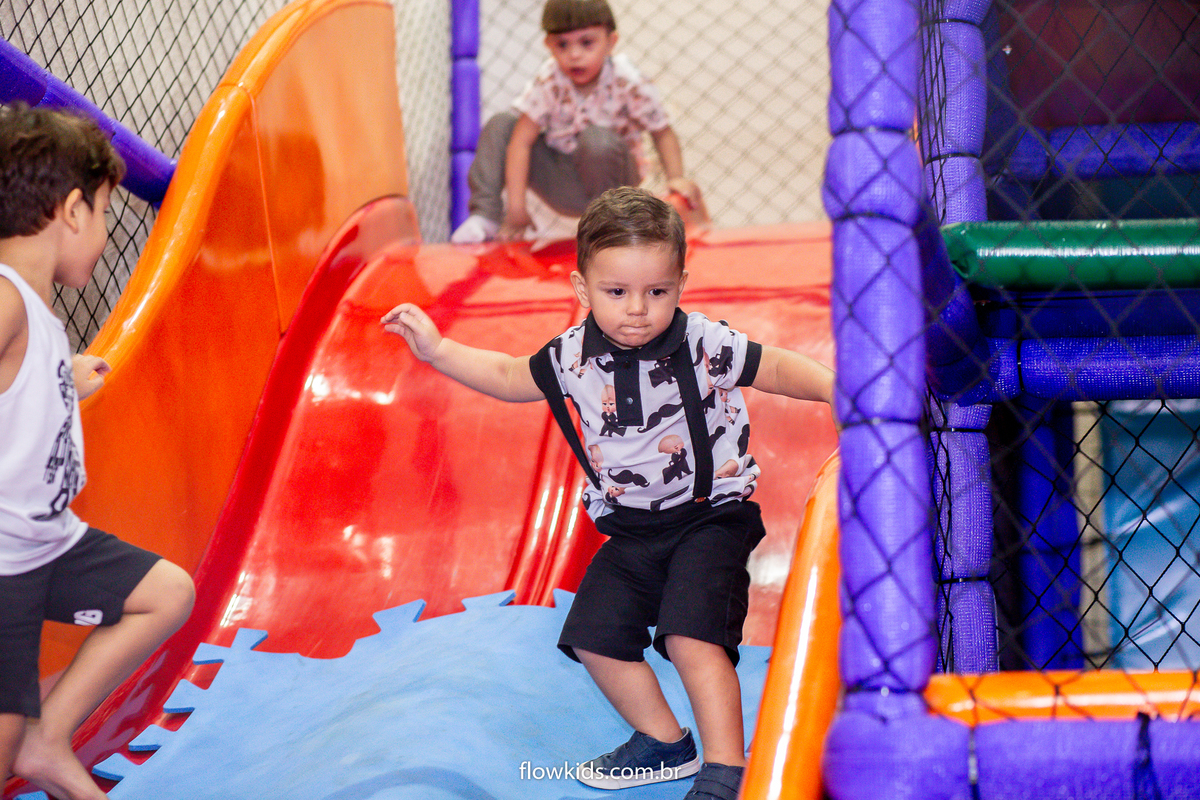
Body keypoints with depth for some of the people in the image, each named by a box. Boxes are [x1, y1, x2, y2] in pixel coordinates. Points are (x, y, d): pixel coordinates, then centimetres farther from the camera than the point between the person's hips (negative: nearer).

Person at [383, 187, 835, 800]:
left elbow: (779, 369, -9)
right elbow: (510, 377, 12)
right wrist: (436, 349, 6)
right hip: (631, 529, 6)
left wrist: (836, 387, -25)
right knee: (594, 636, 6)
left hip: (709, 518, -6)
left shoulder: (705, 346, -16)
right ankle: (664, 743, 26)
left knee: (691, 636, -20)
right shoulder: (574, 356, -5)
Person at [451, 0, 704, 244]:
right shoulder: (549, 81, -16)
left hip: (607, 175, -2)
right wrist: (516, 206, -24)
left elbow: (662, 133, -9)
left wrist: (676, 177, -26)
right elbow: (521, 141, -18)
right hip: (563, 184, 2)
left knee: (597, 139, -35)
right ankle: (486, 214, -14)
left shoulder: (627, 83, -20)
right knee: (500, 125, -13)